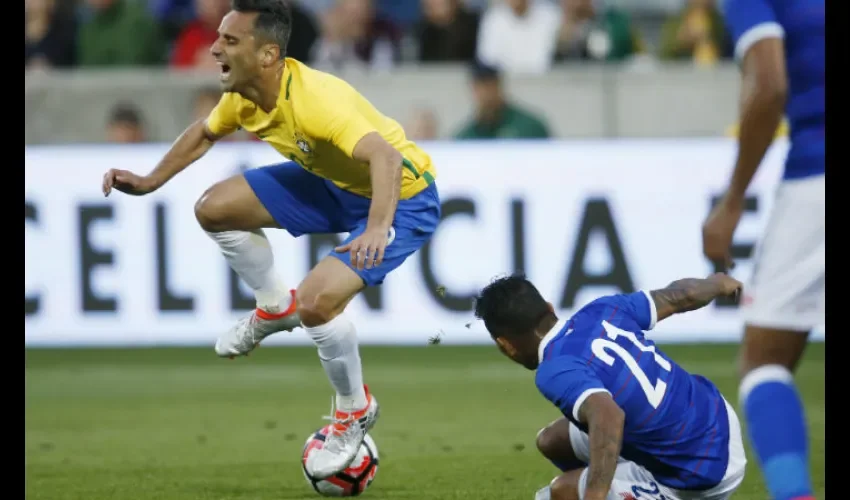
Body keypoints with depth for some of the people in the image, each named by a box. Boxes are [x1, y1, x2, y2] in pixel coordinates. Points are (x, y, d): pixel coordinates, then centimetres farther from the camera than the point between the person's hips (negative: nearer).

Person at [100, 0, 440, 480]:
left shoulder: (316, 100, -36)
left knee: (318, 300, -26)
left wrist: (376, 229, -65)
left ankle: (355, 410, 1)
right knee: (216, 207, 3)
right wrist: (150, 182, 9)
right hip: (334, 184, 9)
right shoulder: (243, 98, -9)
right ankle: (276, 309, 25)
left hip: (402, 197, -8)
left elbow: (386, 158, -49)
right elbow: (204, 133, 15)